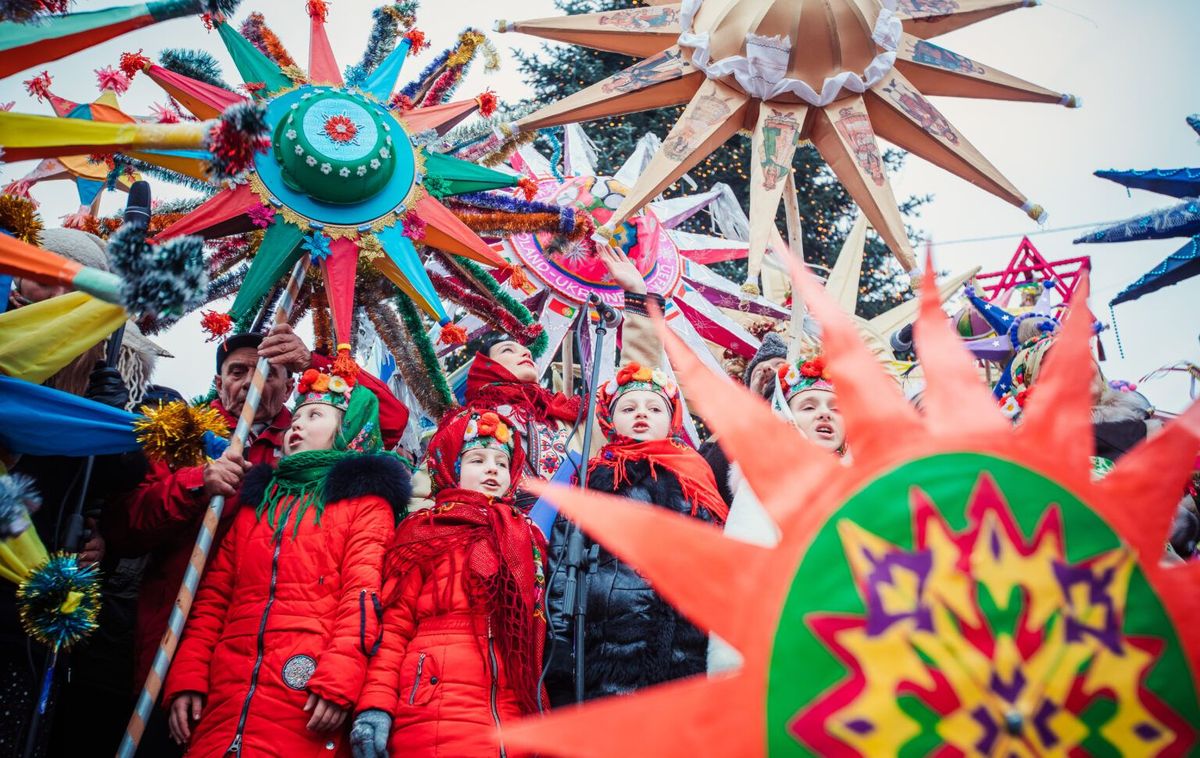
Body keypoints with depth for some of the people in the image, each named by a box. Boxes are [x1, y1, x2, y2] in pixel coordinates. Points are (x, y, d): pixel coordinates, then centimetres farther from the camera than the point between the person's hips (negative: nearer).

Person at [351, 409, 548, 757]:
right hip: (436, 719, -3)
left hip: (513, 719, 4)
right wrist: (376, 705, -10)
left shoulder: (526, 537, 16)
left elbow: (536, 628, 14)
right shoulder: (422, 533, 6)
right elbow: (394, 624, 0)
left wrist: (540, 707, 10)